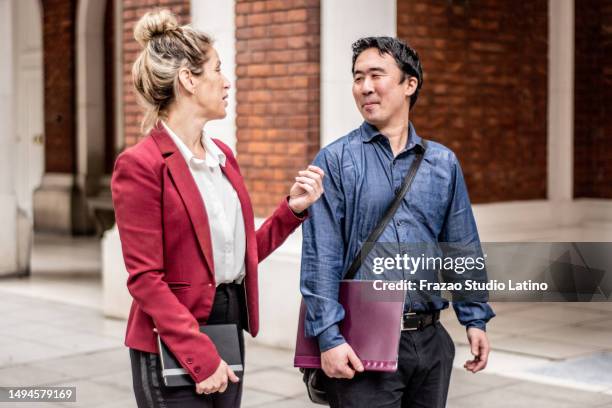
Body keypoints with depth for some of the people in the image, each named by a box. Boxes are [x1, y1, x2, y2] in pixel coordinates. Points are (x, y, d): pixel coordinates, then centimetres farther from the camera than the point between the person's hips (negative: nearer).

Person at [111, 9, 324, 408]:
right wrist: (200, 356, -19)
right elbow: (145, 278, -16)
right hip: (173, 348, -7)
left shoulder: (223, 155, 10)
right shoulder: (141, 164, -14)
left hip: (230, 327, 7)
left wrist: (294, 208, 2)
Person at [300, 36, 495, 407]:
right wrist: (329, 337, -14)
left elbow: (462, 248, 13)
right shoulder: (335, 161, -3)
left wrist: (475, 319, 9)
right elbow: (320, 258, -8)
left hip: (432, 340, 4)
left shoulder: (443, 164, 9)